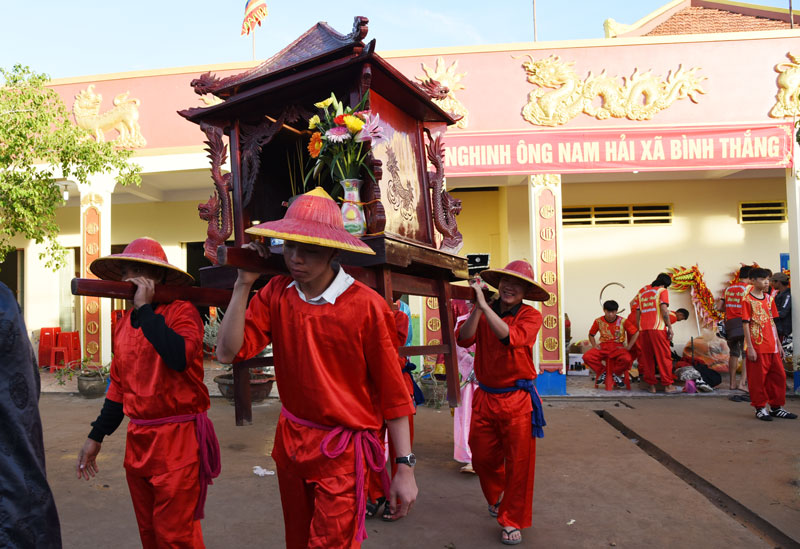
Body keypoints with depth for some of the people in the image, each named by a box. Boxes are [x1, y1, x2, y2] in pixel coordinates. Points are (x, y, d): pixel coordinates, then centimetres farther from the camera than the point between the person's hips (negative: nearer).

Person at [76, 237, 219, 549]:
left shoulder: (181, 312, -11)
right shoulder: (124, 324, 11)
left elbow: (179, 357, -32)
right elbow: (119, 385, 20)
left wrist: (145, 307, -23)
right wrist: (96, 437, 20)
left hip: (177, 439, -7)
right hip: (138, 438, 7)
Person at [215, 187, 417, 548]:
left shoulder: (365, 306, -18)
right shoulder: (276, 294, -4)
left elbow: (393, 392, -13)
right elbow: (229, 352, -10)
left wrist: (405, 467, -12)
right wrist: (244, 283, -14)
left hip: (341, 451, -5)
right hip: (290, 441, 6)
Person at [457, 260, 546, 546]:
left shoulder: (530, 316, -6)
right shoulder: (482, 312, 4)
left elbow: (510, 337, -25)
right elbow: (464, 339, -12)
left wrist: (484, 305, -27)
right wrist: (477, 307, -21)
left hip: (517, 401, -3)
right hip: (485, 397, 4)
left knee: (518, 462, 2)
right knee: (482, 457, 15)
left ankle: (512, 520, 21)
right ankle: (495, 497, 45)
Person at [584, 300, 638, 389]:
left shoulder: (622, 321, -4)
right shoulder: (598, 321, 2)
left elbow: (635, 333, 0)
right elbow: (591, 334, 15)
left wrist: (628, 347, -8)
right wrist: (594, 345, -2)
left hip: (618, 347, -2)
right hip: (603, 347, 2)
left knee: (627, 359, -37)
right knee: (587, 357, -27)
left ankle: (616, 374, -2)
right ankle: (602, 372, 3)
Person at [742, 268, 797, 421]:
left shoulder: (769, 298, 12)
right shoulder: (747, 300, -7)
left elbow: (772, 322, 16)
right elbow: (746, 325, -10)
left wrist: (778, 344, 14)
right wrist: (750, 347, -14)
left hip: (772, 346, 7)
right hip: (757, 347, -7)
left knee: (779, 376, 10)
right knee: (758, 378, 1)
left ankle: (776, 407, 23)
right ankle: (760, 408, 13)